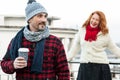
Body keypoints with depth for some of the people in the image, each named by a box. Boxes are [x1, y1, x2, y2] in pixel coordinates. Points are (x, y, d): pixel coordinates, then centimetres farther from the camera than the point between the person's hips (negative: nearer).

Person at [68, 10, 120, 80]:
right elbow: (75, 47, 14)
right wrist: (67, 59, 12)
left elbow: (113, 48, 8)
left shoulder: (105, 34, 0)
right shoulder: (81, 31, 6)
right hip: (85, 66, 2)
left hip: (101, 66, -2)